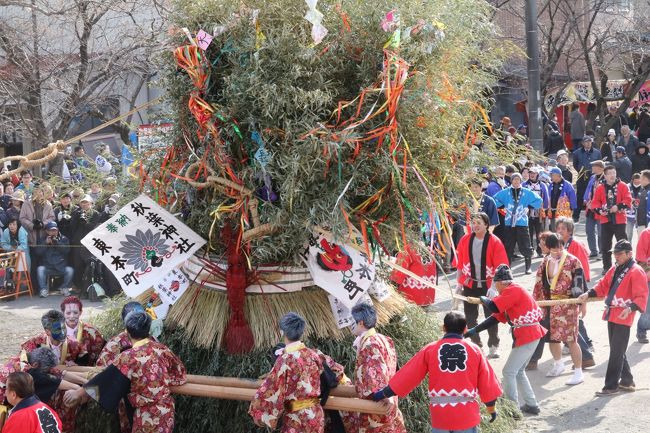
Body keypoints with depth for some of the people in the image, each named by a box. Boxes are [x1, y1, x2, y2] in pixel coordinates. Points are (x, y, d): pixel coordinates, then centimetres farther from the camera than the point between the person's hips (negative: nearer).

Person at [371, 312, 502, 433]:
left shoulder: (429, 350, -1)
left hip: (440, 417, 0)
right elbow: (486, 382, 4)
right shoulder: (475, 351, -1)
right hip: (468, 416, 0)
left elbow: (408, 376, 2)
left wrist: (383, 394, 11)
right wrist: (491, 408, 19)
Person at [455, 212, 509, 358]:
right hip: (469, 284, 3)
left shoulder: (495, 242, -10)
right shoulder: (465, 240, -1)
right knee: (470, 316, 9)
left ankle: (493, 346, 19)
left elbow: (501, 267, -11)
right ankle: (475, 344, 24)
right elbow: (460, 264, 5)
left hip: (488, 285, -3)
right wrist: (459, 284, 4)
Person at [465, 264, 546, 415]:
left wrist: (483, 299, -4)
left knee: (509, 371, -5)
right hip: (531, 335, 10)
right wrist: (475, 330, 12)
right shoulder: (514, 291, 15)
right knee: (518, 371, 18)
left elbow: (494, 307, -26)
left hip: (527, 337, -10)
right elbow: (497, 317, 16)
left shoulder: (513, 290, -15)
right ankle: (531, 405, 24)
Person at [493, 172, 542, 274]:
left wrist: (527, 207, 3)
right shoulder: (505, 192, 5)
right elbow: (494, 200, 11)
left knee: (525, 246, -2)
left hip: (522, 224, -1)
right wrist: (504, 207, 3)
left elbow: (538, 201, 9)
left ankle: (528, 267, 7)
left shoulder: (527, 193, 3)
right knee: (508, 247, 6)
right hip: (509, 224, 1)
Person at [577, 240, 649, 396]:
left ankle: (611, 386, 0)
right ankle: (627, 381, 27)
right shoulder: (614, 270, 15)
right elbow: (603, 286, 21)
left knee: (616, 353, -5)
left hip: (623, 318, -8)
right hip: (611, 315, 8)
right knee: (617, 351, 15)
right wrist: (588, 294, 7)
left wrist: (630, 308, -32)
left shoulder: (637, 272, -11)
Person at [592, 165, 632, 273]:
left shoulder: (623, 186, -1)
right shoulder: (600, 188, 5)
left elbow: (628, 200, -7)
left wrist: (619, 207, -20)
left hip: (619, 220, -2)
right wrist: (599, 210, -13)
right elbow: (595, 202, 5)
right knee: (605, 245, 6)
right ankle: (607, 267, 17)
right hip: (605, 220, 2)